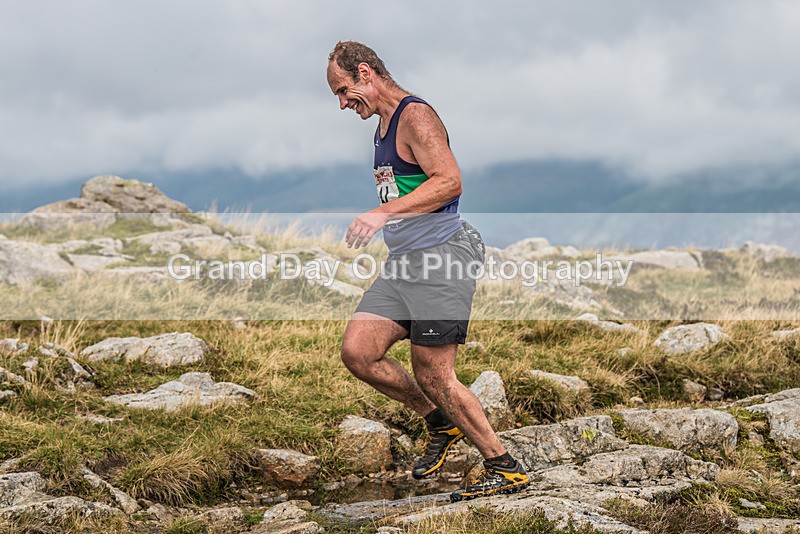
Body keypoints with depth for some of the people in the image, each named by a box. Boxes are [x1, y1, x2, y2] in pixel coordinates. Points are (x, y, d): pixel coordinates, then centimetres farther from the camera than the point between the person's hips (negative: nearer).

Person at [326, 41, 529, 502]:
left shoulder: (416, 116, -10)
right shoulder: (384, 126, 20)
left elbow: (450, 182, -23)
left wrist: (383, 213, -27)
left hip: (442, 254, -9)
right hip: (404, 261, 9)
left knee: (433, 376, -8)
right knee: (357, 352, -2)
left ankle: (506, 469, 4)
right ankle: (440, 423, 16)